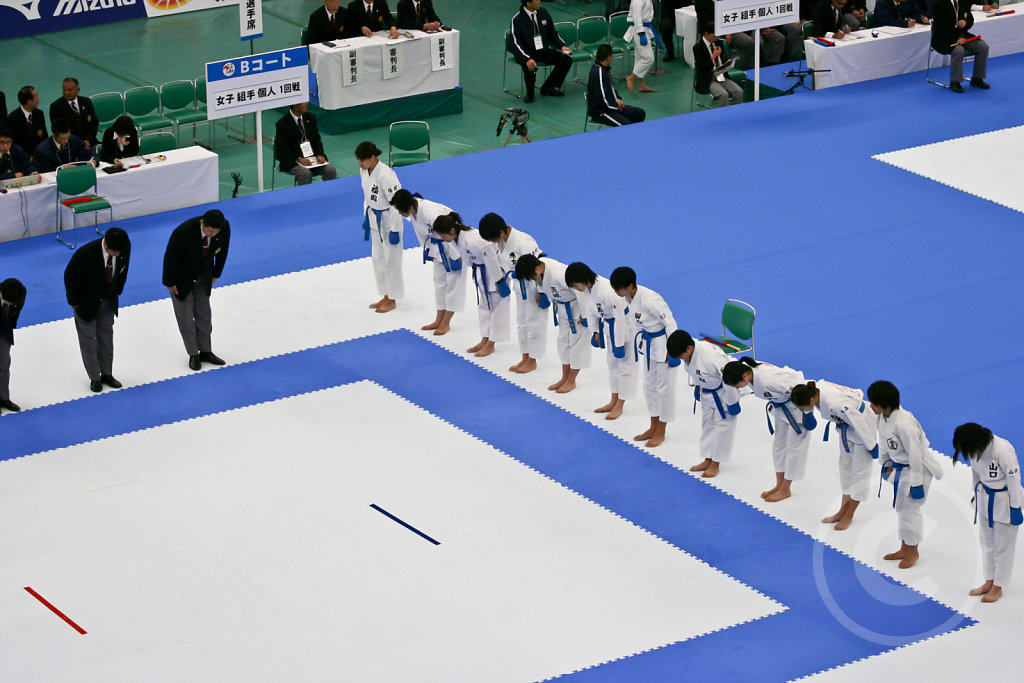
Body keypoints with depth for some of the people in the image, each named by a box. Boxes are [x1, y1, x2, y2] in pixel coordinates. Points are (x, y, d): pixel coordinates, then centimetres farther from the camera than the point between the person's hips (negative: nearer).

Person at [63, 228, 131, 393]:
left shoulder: (125, 247, -23)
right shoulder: (86, 253, -37)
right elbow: (70, 276, -20)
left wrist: (116, 292, 7)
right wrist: (74, 302, -10)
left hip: (108, 299, 5)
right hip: (87, 300, -4)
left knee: (106, 334, 16)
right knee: (88, 338, 7)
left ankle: (107, 374, 31)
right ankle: (94, 378, 21)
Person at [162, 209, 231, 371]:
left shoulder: (224, 227, -23)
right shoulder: (184, 231, -37)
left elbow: (222, 250, -2)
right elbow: (170, 257, -23)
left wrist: (215, 274, 6)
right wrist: (170, 283, -12)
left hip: (203, 278, 4)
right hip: (182, 279, -4)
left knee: (204, 315, 14)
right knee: (186, 317, 6)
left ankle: (206, 352, 29)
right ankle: (193, 355, 21)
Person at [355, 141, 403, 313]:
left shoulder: (386, 175, -28)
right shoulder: (364, 171, -3)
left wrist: (394, 230, -20)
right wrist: (366, 217, 18)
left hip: (388, 220, -9)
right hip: (374, 219, 9)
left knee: (391, 260, 4)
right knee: (378, 258, 17)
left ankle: (392, 300, 18)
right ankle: (386, 296, 32)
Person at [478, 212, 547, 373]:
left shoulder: (522, 242, -33)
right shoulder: (500, 240, -8)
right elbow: (502, 262, 11)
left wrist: (540, 292, -21)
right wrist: (503, 281, 17)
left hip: (535, 283, -9)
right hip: (521, 284, 9)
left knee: (534, 321, 2)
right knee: (521, 321, 17)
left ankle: (532, 361, 15)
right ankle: (525, 358, 30)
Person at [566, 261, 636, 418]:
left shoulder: (607, 292, -37)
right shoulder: (586, 288, -11)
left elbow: (620, 317, -30)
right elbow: (590, 311, 7)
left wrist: (619, 344, -23)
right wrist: (595, 332, 9)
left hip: (625, 325, -9)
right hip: (609, 325, 9)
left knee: (625, 363, 1)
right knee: (612, 361, 19)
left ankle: (620, 406, 10)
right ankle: (614, 401, 32)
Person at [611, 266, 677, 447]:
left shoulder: (649, 300, -32)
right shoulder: (629, 297, -8)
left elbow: (670, 322, -25)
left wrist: (671, 350, -20)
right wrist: (635, 340, 15)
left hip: (662, 341, -9)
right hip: (647, 341, 9)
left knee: (664, 386, 4)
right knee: (649, 385, 19)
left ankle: (660, 432, 16)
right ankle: (653, 427, 33)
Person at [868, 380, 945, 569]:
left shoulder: (904, 424, -34)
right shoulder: (883, 418, -7)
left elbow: (915, 454, -28)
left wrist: (916, 483, -22)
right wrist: (887, 463, 13)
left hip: (918, 468, -9)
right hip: (900, 467, 9)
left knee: (910, 508, 0)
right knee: (901, 507, 18)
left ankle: (912, 551, 19)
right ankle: (904, 548, 33)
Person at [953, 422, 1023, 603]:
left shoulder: (1002, 450, -32)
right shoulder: (975, 450, -11)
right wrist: (977, 494, 17)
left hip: (1004, 499, -7)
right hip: (985, 498, 7)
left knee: (1003, 545, 7)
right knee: (987, 542, 19)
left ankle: (998, 587, 21)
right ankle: (989, 582, 34)